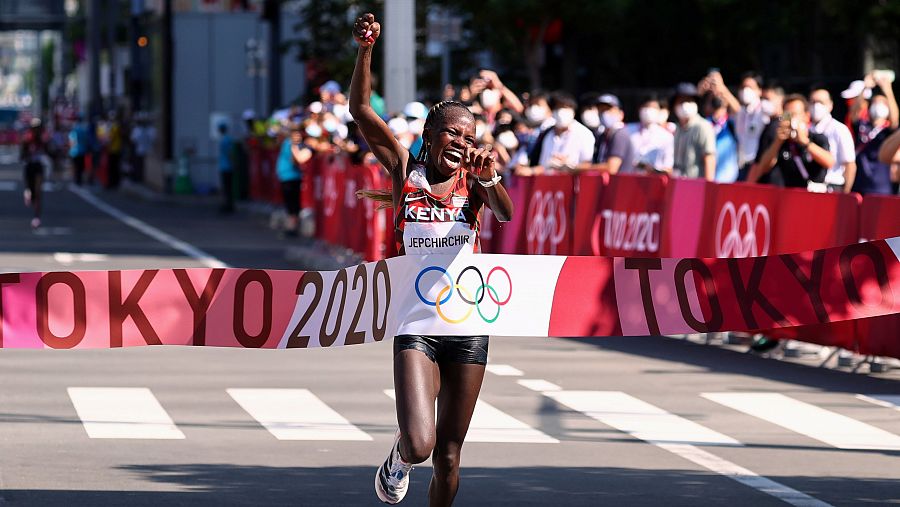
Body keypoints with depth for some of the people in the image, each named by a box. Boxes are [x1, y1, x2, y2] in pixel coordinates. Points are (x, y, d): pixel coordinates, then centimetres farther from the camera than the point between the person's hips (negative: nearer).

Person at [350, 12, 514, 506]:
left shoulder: (473, 180, 4)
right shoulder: (406, 170, 1)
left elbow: (505, 213, -17)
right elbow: (361, 110, -8)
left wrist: (489, 178, -37)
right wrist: (365, 51, -21)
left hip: (468, 324, 2)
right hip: (416, 323, -2)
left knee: (448, 457, 7)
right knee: (419, 445, -16)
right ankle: (399, 455, 20)